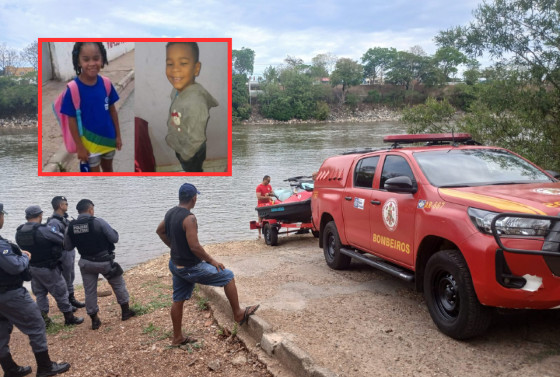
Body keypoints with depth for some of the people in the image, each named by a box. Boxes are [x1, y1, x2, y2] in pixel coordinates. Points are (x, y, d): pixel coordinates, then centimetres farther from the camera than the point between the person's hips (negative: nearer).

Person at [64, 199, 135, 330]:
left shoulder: (71, 226, -4)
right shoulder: (98, 222, -17)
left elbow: (67, 247, 4)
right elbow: (115, 238, -14)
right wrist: (113, 231, 6)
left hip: (86, 263, 3)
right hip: (104, 262, -3)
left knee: (90, 291, 13)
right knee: (118, 284, 16)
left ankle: (94, 320, 19)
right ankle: (125, 311, 25)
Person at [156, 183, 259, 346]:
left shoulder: (170, 213, 2)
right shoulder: (189, 218, -26)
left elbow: (160, 231, 19)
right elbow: (195, 246, -28)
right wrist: (211, 261, -15)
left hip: (176, 264, 9)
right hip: (190, 268, -9)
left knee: (178, 300, 18)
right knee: (228, 276, 3)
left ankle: (177, 338, 30)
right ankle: (239, 314, 15)